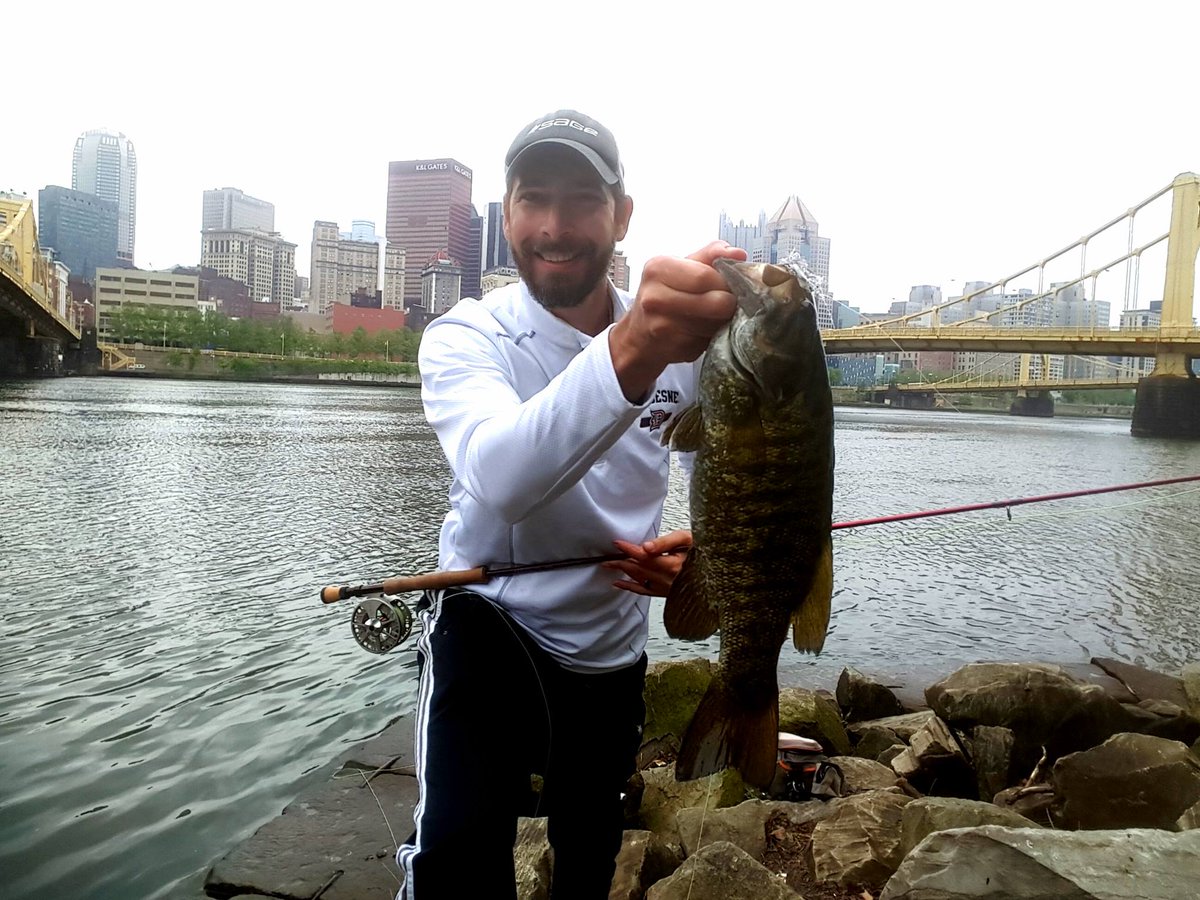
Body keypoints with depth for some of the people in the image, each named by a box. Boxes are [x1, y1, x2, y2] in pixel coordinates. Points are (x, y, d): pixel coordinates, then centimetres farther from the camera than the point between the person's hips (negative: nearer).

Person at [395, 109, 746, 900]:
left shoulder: (682, 331, -10)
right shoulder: (464, 337, -21)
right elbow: (502, 479, -43)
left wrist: (699, 545, -19)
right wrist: (625, 355, -61)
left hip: (613, 646, 4)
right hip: (490, 619, -3)